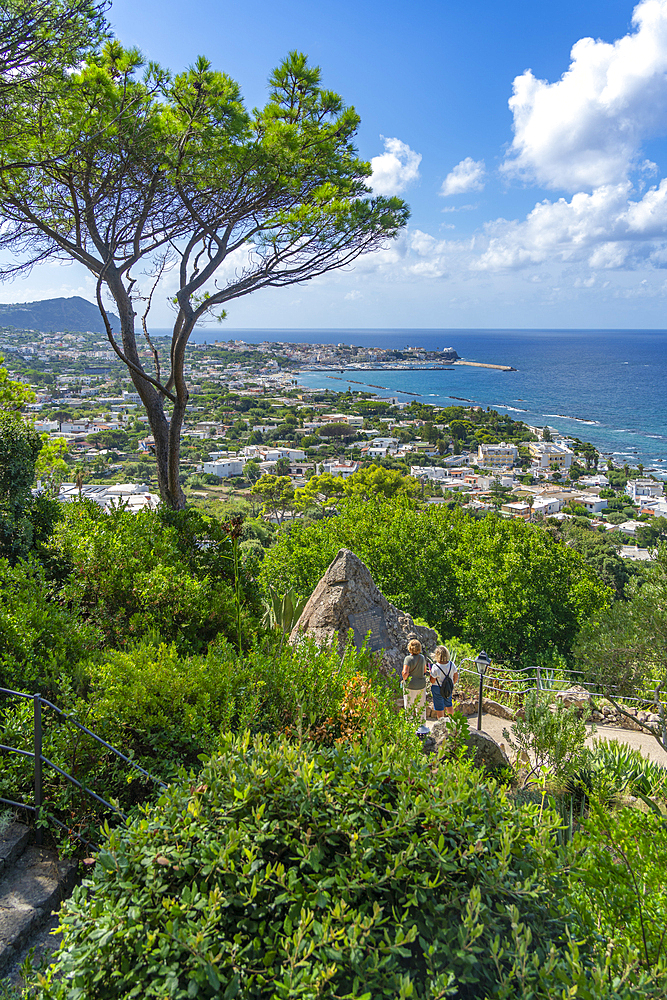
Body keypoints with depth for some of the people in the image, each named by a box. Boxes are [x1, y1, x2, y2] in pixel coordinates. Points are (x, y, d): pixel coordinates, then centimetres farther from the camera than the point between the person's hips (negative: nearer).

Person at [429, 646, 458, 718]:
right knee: (449, 705, 26)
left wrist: (430, 673, -3)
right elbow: (456, 676, 0)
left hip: (437, 689, -5)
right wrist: (452, 684, 18)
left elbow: (432, 681, -20)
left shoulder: (435, 667, -27)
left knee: (439, 708, 12)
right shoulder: (451, 664, -12)